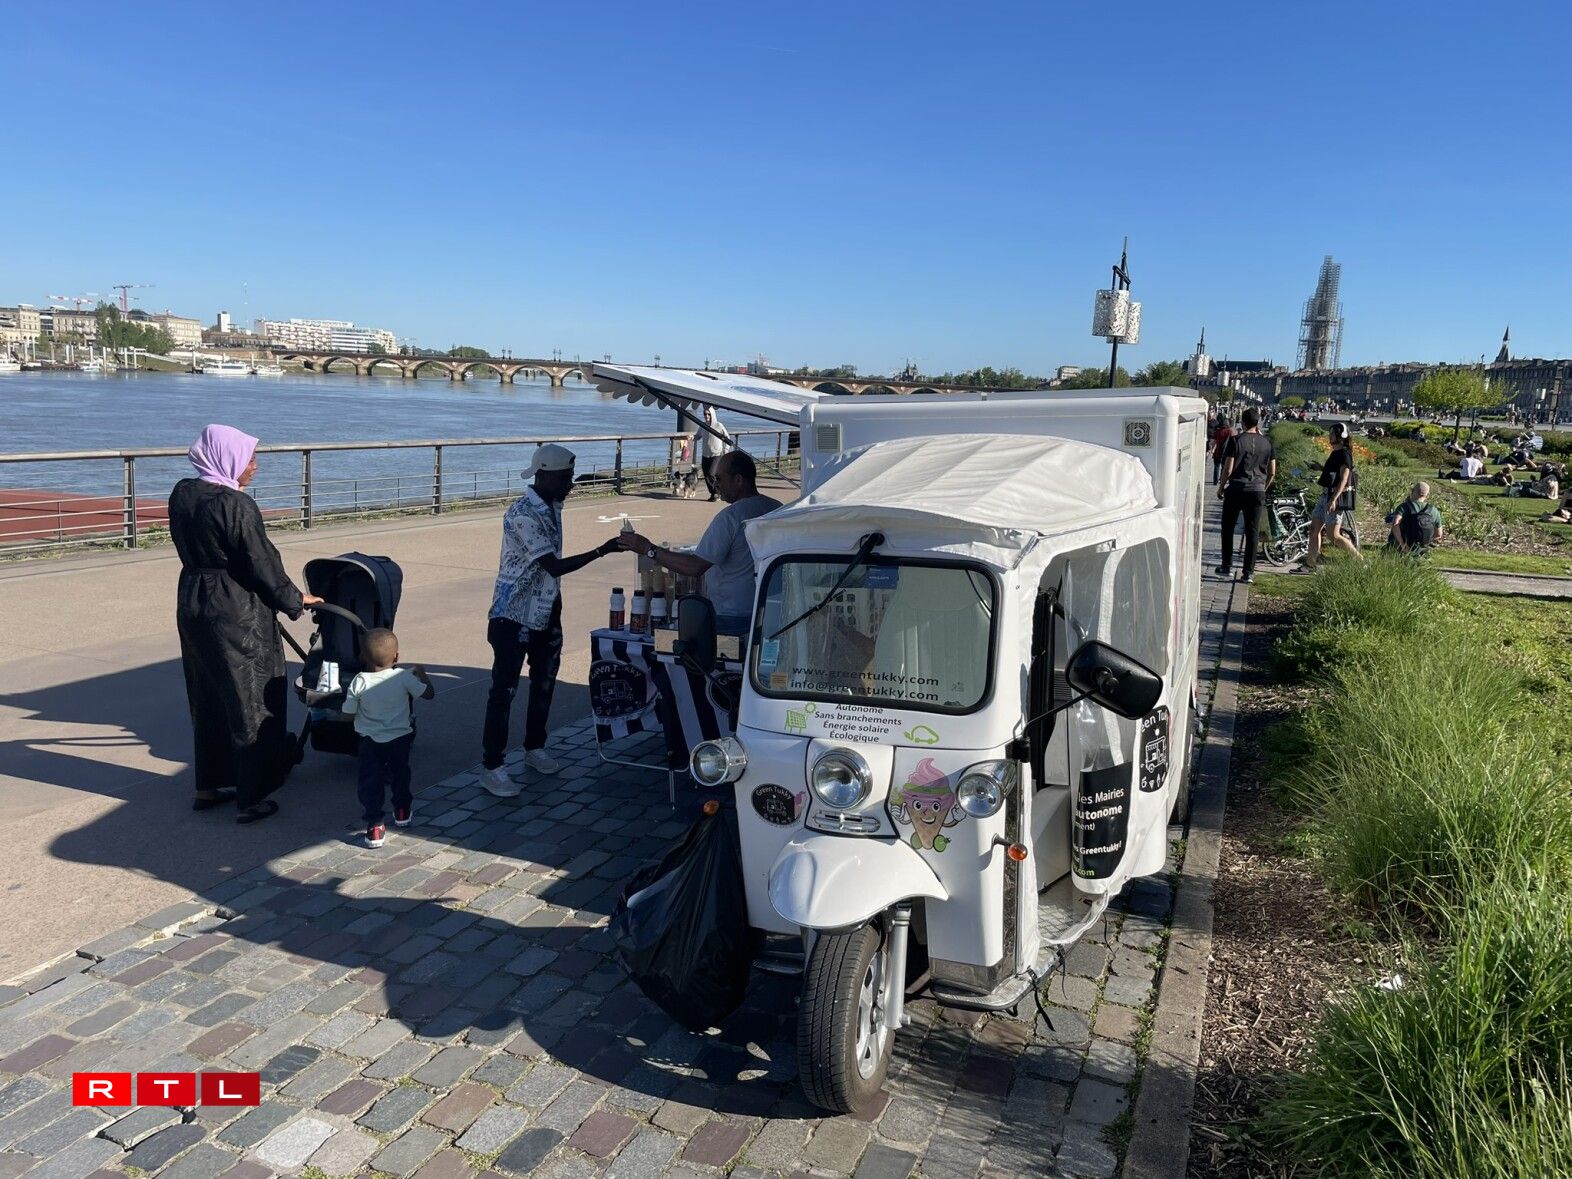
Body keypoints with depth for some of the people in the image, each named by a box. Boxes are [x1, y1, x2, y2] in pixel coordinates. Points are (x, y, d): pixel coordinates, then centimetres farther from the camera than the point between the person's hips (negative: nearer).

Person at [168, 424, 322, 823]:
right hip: (236, 615, -8)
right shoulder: (236, 505, -20)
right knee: (250, 704, 3)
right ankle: (251, 799, 10)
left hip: (191, 606, 8)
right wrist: (294, 600, 0)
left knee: (206, 700, 19)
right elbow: (262, 564, -15)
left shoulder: (181, 494, 4)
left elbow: (189, 550, 14)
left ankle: (208, 787, 30)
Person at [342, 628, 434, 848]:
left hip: (370, 741, -2)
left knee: (370, 783, 5)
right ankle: (402, 812, 42)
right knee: (400, 775, 25)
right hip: (400, 738, 2)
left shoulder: (359, 683, -15)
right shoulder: (404, 677, -14)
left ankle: (373, 827, -3)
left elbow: (348, 713, -7)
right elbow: (429, 694, -2)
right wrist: (421, 674, 13)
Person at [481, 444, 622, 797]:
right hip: (513, 617, -9)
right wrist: (602, 550, -26)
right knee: (504, 691, -2)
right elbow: (554, 566, -26)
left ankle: (534, 748, 34)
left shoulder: (553, 507, 6)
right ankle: (491, 767, 6)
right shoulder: (523, 514, -22)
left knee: (544, 683, 17)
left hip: (544, 615, 9)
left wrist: (557, 614, 16)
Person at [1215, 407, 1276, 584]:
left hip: (1236, 490, -3)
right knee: (1253, 531, 5)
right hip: (1257, 492, 3)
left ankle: (1227, 566, 16)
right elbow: (1272, 472, 7)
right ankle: (1248, 572, 4)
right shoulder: (1266, 442, 4)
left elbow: (1228, 469, -10)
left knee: (1228, 528, 13)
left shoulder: (1235, 440, -7)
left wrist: (1221, 487, 4)